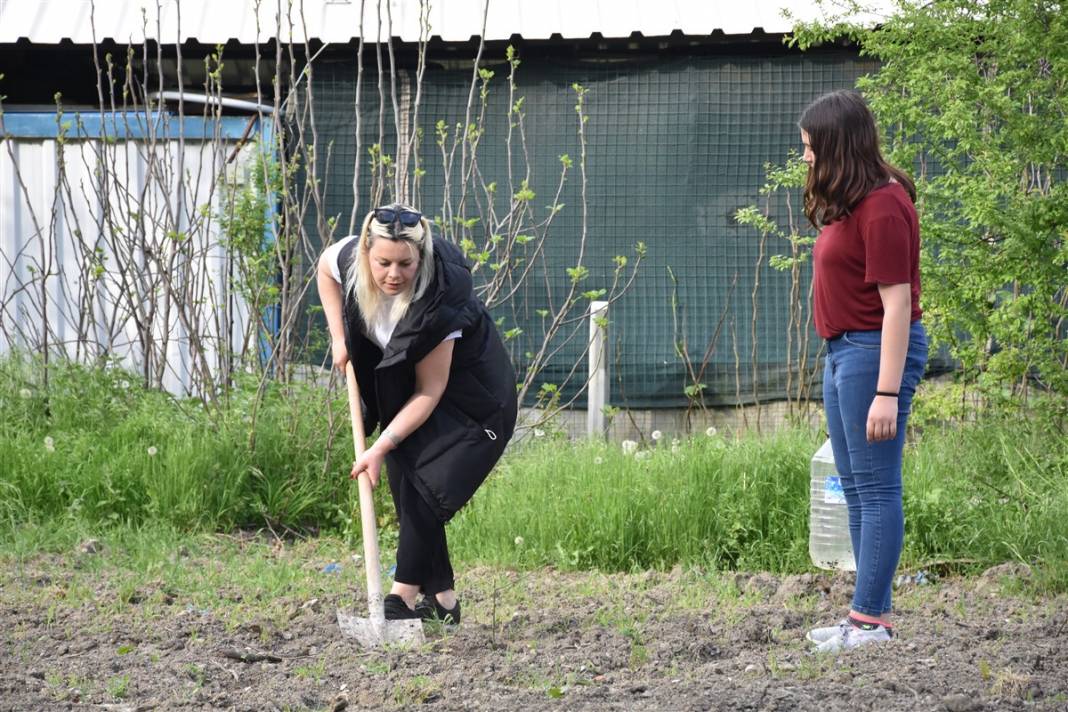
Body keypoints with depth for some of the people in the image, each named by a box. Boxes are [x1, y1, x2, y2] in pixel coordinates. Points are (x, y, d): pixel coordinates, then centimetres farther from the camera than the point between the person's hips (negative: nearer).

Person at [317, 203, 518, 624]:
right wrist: (338, 337, -2)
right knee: (401, 478, 0)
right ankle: (442, 598, 6)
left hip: (469, 395, -6)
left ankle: (404, 598, -15)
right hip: (402, 381, 7)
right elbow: (325, 266, 5)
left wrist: (380, 449, -32)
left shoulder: (437, 302, -37)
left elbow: (430, 392, -30)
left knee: (422, 483, -18)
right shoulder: (349, 258, -22)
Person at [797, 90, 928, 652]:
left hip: (875, 351, -10)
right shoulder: (847, 205, 13)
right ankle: (869, 615, 16)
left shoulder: (882, 206, -16)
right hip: (842, 352, 10)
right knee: (855, 488, 12)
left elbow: (897, 301, -19)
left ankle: (870, 620, -4)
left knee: (876, 488, -6)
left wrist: (887, 393, -21)